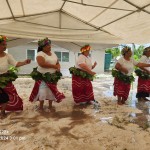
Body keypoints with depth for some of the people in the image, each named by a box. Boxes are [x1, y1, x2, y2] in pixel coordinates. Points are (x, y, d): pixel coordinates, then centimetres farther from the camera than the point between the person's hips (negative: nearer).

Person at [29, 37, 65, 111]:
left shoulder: (53, 53, 13)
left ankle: (50, 106, 26)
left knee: (52, 91, 10)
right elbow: (42, 64, -26)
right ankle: (41, 107, 14)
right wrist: (54, 66, -19)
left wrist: (58, 68, -8)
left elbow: (57, 63, 17)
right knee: (43, 92, -5)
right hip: (43, 76, -6)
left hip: (52, 76, 6)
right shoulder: (40, 54, -10)